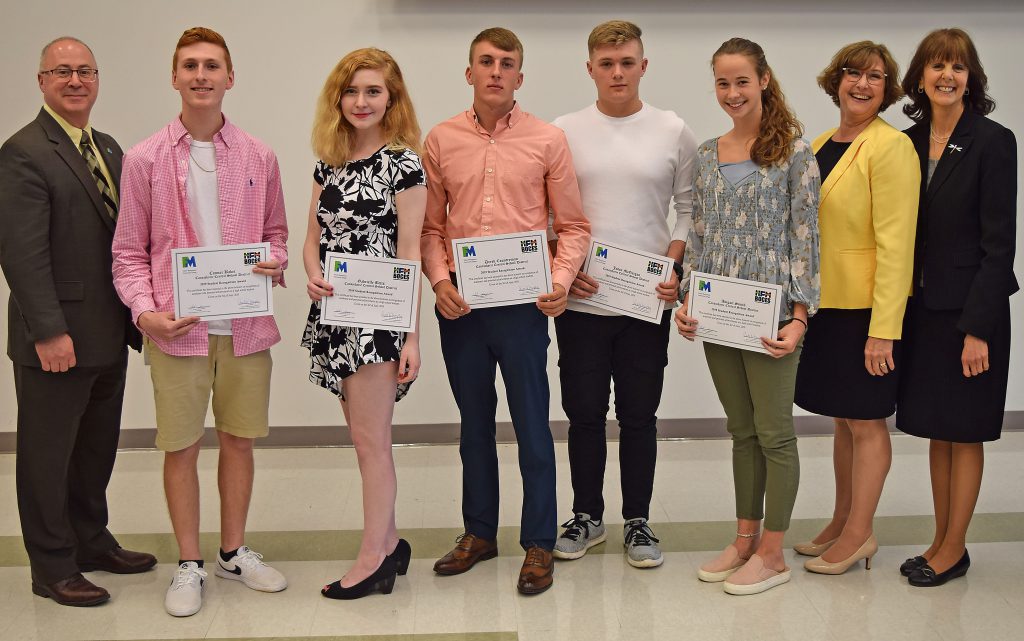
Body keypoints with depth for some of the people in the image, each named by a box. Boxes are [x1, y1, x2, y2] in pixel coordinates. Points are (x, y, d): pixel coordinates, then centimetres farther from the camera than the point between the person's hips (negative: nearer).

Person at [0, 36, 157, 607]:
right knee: (48, 454, 6)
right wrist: (49, 332, -22)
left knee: (98, 447, 19)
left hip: (109, 336, 8)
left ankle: (92, 542, 35)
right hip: (56, 340, -8)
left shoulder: (108, 149, 13)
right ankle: (53, 568, 18)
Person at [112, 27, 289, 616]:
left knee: (240, 439, 12)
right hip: (177, 327, -2)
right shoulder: (145, 159, -1)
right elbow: (129, 251, 1)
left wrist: (275, 263, -8)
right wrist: (146, 312, -14)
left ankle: (235, 551, 30)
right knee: (181, 448, 6)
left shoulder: (258, 157, 5)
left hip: (246, 325, 2)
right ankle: (190, 564, 21)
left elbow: (276, 230, 14)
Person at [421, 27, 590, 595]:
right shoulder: (440, 141, 6)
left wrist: (560, 279, -13)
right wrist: (439, 279, -7)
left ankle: (539, 543, 16)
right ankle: (479, 532, 28)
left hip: (522, 301, -2)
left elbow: (573, 226, 2)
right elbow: (429, 225, 9)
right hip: (460, 303, 3)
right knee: (474, 422, 14)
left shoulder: (548, 140, 0)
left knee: (531, 423, 3)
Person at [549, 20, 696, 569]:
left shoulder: (673, 132, 3)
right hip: (579, 299, 0)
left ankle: (637, 520, 21)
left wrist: (675, 269, -7)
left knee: (639, 415, 7)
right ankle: (586, 516, 24)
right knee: (584, 413, 8)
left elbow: (688, 209, 6)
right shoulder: (563, 132, 3)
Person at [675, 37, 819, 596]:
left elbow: (805, 233, -8)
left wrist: (799, 316, -13)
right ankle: (745, 539, 24)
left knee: (773, 432, 2)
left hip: (769, 312, -5)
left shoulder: (793, 148, -6)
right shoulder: (707, 154, 10)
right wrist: (687, 300, 4)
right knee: (742, 430, 14)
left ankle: (772, 554, 13)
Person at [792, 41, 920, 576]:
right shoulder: (821, 145, 11)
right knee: (843, 419, 16)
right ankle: (842, 522, 28)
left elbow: (895, 242, -18)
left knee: (865, 421, 3)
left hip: (866, 306, -7)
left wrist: (883, 329, -21)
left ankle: (859, 534, 15)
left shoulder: (890, 147, -13)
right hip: (826, 302, 8)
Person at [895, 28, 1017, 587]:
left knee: (964, 432, 4)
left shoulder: (992, 142, -10)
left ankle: (954, 550, 16)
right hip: (922, 308, 6)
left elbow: (998, 243, -13)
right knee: (935, 430, 13)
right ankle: (941, 541, 25)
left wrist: (978, 327, -17)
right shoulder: (910, 142, 6)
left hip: (969, 310, -6)